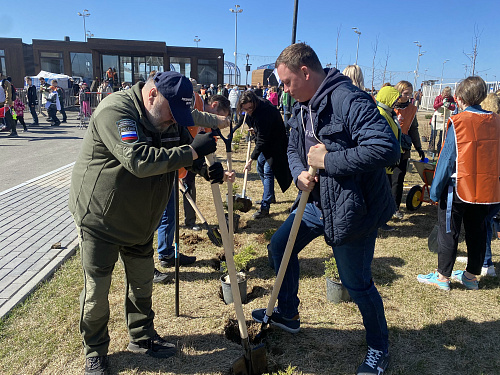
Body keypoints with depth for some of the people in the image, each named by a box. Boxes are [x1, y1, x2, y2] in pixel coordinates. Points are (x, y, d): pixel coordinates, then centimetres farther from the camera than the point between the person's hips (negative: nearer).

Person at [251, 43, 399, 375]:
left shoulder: (349, 100, -23)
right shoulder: (301, 107, 7)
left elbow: (387, 148, -31)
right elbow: (293, 148, 16)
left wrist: (327, 161, -26)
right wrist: (300, 173, -8)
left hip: (351, 208, -9)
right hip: (317, 201, 9)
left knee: (357, 284, 4)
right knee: (280, 246, 17)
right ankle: (287, 314, 40)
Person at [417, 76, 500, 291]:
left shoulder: (458, 122, -13)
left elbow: (447, 158, -14)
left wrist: (435, 190, -9)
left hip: (459, 189, -6)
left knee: (448, 232, 5)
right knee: (477, 232, 16)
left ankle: (443, 277, 14)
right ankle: (472, 276, 28)